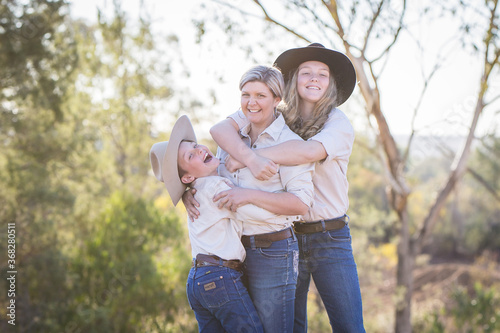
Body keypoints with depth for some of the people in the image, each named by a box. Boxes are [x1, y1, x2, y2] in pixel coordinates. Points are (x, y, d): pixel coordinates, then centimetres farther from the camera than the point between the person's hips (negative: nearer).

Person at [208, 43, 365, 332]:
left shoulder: (339, 123, -2)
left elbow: (310, 151, -23)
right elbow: (220, 129, -7)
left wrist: (241, 158, -20)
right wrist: (250, 157, -28)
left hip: (330, 240, -1)